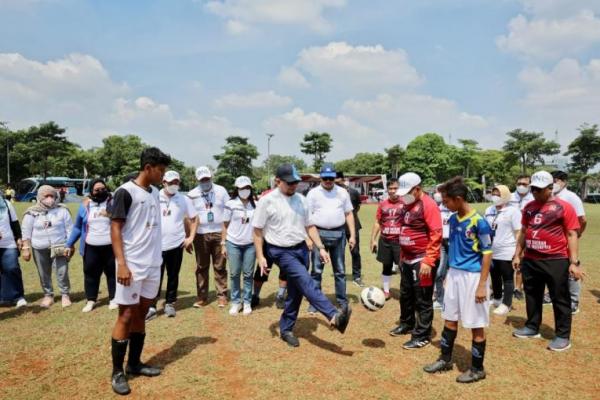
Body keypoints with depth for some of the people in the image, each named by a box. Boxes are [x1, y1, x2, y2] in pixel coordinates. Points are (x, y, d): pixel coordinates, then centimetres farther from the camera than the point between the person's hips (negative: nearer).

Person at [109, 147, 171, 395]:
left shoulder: (155, 193, 11)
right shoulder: (126, 192, -11)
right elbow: (115, 229, -14)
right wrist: (121, 264, -20)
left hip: (153, 264, 7)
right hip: (132, 265, -7)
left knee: (141, 313, 13)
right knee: (126, 316, 0)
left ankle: (134, 363, 25)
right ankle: (117, 372, 13)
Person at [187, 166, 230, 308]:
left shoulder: (221, 191, 3)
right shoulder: (192, 195, 2)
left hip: (219, 233, 0)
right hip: (201, 235, 1)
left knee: (220, 266, 5)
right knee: (201, 267, 7)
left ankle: (222, 295, 13)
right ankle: (202, 297, 15)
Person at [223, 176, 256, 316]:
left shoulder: (256, 205, 3)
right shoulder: (230, 204, -2)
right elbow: (225, 225, 2)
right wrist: (223, 245, -1)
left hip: (250, 244, 1)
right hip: (233, 244, -1)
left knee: (248, 274, 7)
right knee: (234, 274, 6)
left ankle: (247, 302, 18)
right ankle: (235, 302, 19)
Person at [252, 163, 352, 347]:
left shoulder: (301, 200, 6)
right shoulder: (267, 201, -9)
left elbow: (309, 226, 13)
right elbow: (258, 230, -5)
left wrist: (320, 247, 6)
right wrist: (260, 256, -10)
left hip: (301, 249, 6)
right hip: (281, 252, -6)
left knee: (296, 291, 9)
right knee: (306, 282, -22)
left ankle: (286, 329, 24)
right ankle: (334, 316, -32)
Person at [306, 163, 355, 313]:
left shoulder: (342, 192, 7)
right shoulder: (313, 193, 0)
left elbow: (349, 214, 10)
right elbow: (307, 217, -2)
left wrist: (352, 235, 3)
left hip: (339, 234, 2)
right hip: (319, 234, -2)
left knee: (340, 270, 10)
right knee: (316, 270, 4)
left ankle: (342, 301, 21)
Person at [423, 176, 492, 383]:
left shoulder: (479, 222, -17)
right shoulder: (453, 219, 5)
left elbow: (487, 254, -14)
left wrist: (482, 285, -16)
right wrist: (449, 273, 15)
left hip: (473, 277, -7)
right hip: (454, 274, 8)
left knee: (476, 325, 6)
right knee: (449, 319, 17)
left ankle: (477, 369, 22)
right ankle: (445, 359, 32)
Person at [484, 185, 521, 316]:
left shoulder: (513, 211, -10)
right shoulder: (489, 210, 9)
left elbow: (518, 232, -10)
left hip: (506, 252, -6)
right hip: (491, 251, 7)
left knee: (508, 279, 2)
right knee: (495, 277, 17)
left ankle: (506, 304, 9)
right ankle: (497, 299, 33)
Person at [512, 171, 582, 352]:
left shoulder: (564, 207, -7)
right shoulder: (529, 207, 9)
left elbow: (572, 235, -8)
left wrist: (574, 262, -13)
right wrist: (517, 255, 14)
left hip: (556, 261, -5)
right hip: (530, 260, 6)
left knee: (559, 299, 6)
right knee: (532, 295, 16)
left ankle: (563, 336, 18)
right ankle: (532, 327, 31)